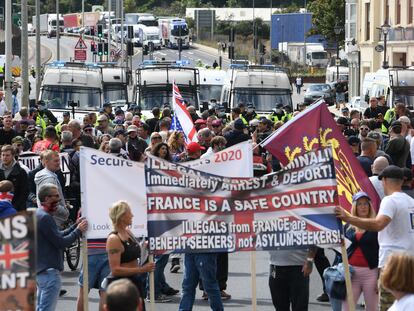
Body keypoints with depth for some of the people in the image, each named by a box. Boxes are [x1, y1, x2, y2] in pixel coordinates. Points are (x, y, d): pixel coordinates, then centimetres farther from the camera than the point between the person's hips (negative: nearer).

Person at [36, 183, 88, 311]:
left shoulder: (38, 214, 15)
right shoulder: (45, 217, -17)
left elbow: (59, 236, 16)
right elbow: (61, 243, -18)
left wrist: (76, 225, 10)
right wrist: (78, 230, -6)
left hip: (40, 269, 11)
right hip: (49, 270, -11)